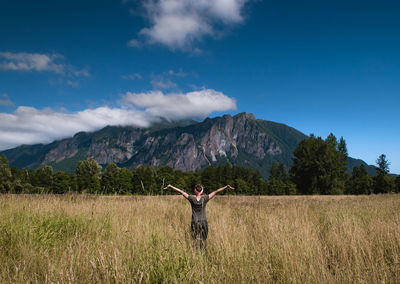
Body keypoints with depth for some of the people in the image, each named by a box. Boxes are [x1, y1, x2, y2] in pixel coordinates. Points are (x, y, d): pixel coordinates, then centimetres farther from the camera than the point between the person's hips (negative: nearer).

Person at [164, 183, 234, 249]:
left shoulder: (192, 199, -11)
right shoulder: (204, 198, -11)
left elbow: (181, 191, -6)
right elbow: (216, 192, -9)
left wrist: (170, 186, 0)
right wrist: (227, 186, -6)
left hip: (194, 222, 0)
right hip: (203, 222, 0)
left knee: (196, 240, 8)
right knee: (203, 240, 11)